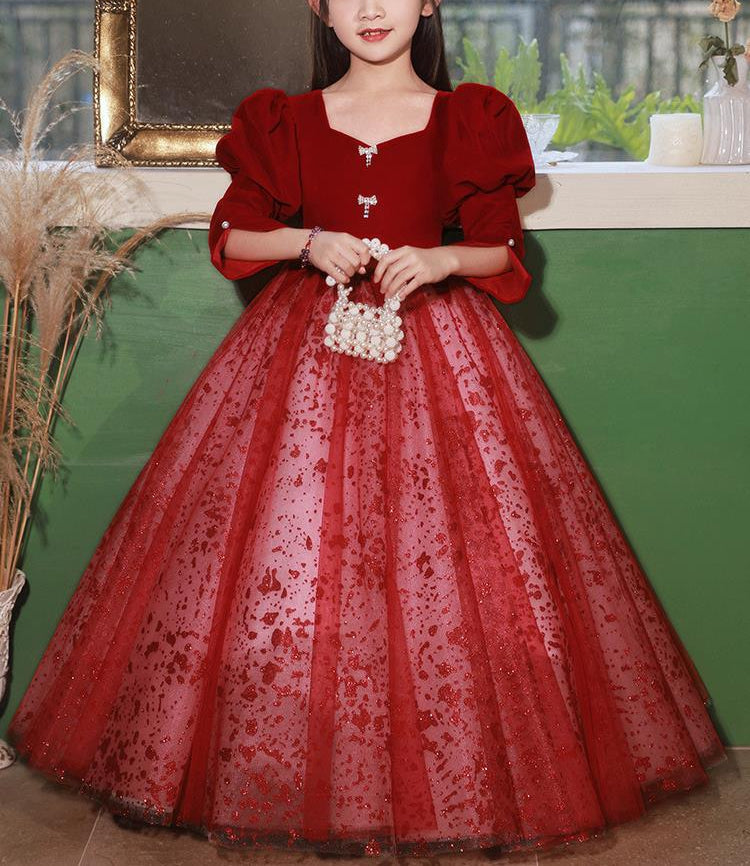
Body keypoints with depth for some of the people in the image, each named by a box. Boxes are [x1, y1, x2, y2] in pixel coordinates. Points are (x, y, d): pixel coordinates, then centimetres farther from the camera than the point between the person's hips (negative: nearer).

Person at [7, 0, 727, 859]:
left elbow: (503, 250, 5)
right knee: (282, 546, -3)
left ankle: (458, 785, 12)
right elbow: (231, 237, 7)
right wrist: (309, 243, -10)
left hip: (436, 350, -1)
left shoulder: (468, 120, 4)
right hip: (305, 348, 1)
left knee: (448, 560, -3)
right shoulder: (284, 121, 7)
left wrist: (442, 259, -15)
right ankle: (294, 778, 12)